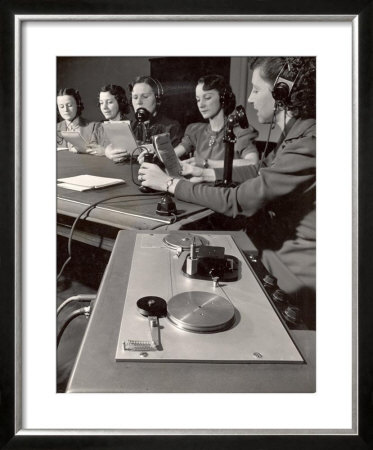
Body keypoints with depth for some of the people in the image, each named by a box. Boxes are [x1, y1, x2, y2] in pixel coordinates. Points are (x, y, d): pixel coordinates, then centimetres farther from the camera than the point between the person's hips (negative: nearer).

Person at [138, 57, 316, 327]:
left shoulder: (308, 143, -27)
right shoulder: (296, 134, 5)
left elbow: (239, 201, -27)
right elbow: (259, 170, 18)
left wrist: (169, 184, -17)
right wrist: (207, 173, 8)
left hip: (298, 276, -8)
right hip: (277, 249, 8)